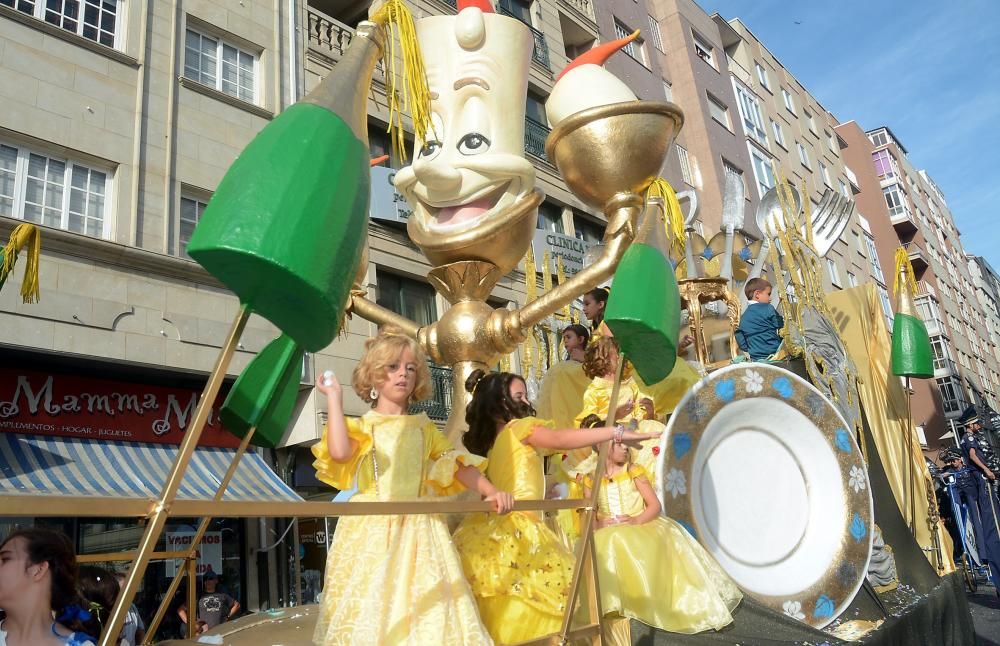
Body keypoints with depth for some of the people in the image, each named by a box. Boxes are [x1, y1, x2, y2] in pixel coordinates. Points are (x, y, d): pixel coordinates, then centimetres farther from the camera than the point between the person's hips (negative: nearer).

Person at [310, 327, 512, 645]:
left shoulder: (423, 427, 13)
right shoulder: (363, 425, 3)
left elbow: (458, 465, 9)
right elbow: (339, 452, -19)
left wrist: (491, 491, -7)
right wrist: (334, 396, -9)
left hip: (417, 533, 3)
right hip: (372, 532, -2)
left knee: (426, 608, -2)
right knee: (371, 608, -1)